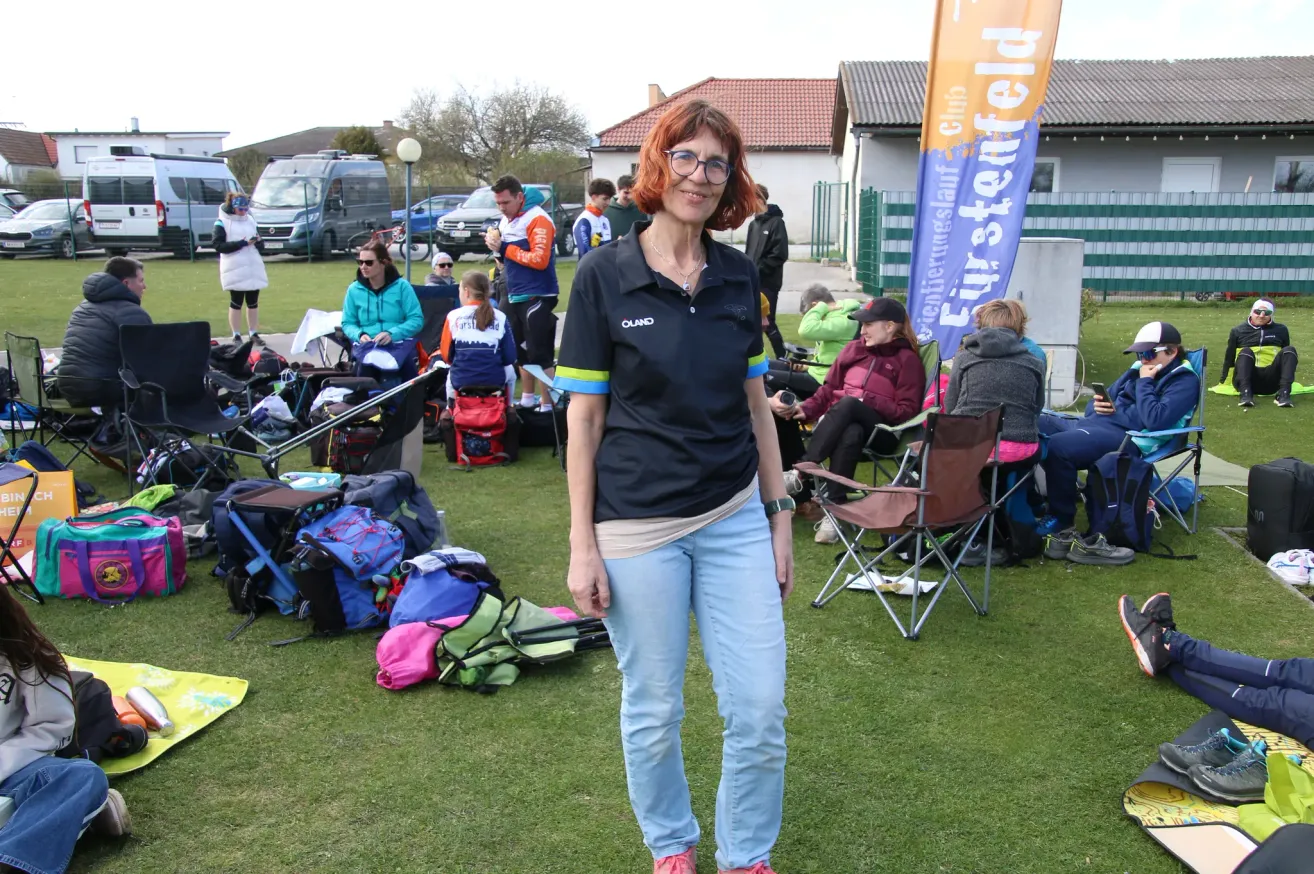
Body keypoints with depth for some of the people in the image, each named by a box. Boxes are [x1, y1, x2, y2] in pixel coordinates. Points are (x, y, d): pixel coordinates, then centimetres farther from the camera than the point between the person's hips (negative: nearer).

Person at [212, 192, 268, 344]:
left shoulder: (251, 220, 14)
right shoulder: (222, 223, -3)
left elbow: (260, 245, 18)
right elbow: (217, 245, -13)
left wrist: (257, 241, -7)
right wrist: (242, 243, -19)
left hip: (254, 268, 5)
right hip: (235, 270, -5)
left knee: (253, 302, 8)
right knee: (236, 303, 1)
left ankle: (254, 333, 16)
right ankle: (236, 336, 8)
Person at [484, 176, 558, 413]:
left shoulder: (537, 219, -14)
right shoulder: (506, 220, 13)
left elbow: (540, 260, -23)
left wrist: (504, 248, -19)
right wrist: (495, 244, -3)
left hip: (537, 297, -9)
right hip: (515, 296, 9)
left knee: (540, 354, -8)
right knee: (522, 351, 17)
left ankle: (548, 405, -4)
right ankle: (527, 399, 29)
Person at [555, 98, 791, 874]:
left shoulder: (739, 275, 4)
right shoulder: (605, 274, -7)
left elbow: (755, 403, 10)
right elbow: (584, 416, -5)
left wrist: (780, 517, 10)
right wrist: (582, 544, -6)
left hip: (736, 519, 4)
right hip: (638, 529, -3)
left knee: (762, 709, 6)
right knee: (653, 714, 11)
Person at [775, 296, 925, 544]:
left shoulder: (907, 360, 2)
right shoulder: (854, 349, 17)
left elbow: (907, 412, -6)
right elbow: (828, 389, 16)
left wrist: (866, 400, -16)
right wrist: (805, 409, -3)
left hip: (879, 429, -4)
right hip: (837, 424, 4)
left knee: (848, 404, -37)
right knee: (850, 435, -36)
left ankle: (800, 474, -38)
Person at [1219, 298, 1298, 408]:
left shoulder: (1280, 330, 16)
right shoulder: (1238, 331, 11)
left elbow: (1287, 354, 23)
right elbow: (1229, 359, 13)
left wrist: (1287, 382, 25)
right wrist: (1223, 383, 10)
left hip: (1271, 382, 2)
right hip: (1248, 380, -2)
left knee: (1289, 350, -22)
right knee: (1246, 352, -30)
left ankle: (1284, 393, -35)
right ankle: (1246, 393, -49)